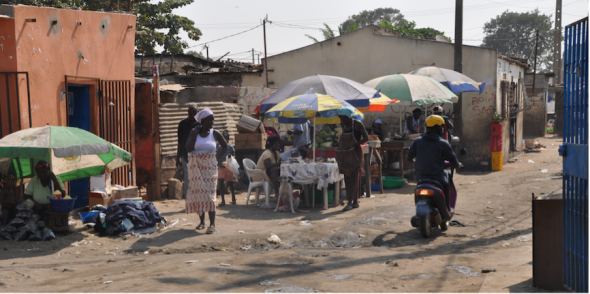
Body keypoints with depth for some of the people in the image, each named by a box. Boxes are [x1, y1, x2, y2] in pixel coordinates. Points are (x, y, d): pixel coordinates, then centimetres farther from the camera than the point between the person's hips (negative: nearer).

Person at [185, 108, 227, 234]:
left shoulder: (215, 133, 0)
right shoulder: (194, 132, 1)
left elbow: (225, 146, 13)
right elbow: (188, 148, -12)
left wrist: (217, 156, 0)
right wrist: (195, 133, -11)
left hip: (209, 167, -1)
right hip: (196, 167, 2)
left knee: (209, 193, -9)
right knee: (198, 192, 3)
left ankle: (212, 224, -9)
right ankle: (202, 221, 15)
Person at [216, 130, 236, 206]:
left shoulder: (231, 147, 1)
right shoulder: (218, 147, 1)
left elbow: (234, 157, 4)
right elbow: (217, 157, 1)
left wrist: (231, 156, -19)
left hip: (229, 167, 0)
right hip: (221, 167, 0)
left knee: (230, 182, 5)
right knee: (221, 182, -11)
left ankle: (233, 199, 22)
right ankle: (223, 200, -6)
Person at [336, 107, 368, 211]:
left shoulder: (357, 124, -9)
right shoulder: (344, 125, 9)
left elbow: (366, 138, -11)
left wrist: (355, 144, -22)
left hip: (356, 153, -7)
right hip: (346, 154, 7)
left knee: (354, 177, -7)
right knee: (347, 178, 5)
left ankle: (351, 202, -11)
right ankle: (355, 201, 13)